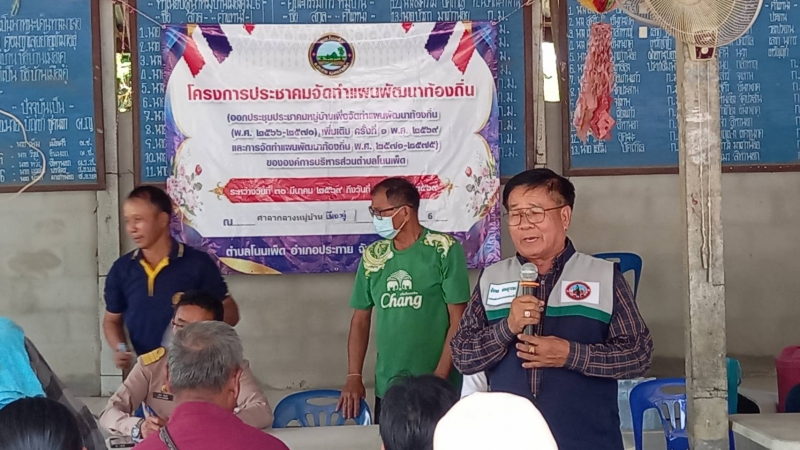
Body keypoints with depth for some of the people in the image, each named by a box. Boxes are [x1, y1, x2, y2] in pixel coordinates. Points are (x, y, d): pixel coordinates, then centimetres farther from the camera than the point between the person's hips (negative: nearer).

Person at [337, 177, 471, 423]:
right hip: (386, 388, 4)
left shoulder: (445, 250, -7)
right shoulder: (373, 256, 6)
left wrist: (440, 376, -14)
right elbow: (361, 320, 11)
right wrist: (354, 377, 2)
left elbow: (458, 319, -8)